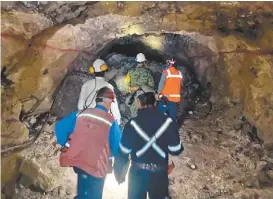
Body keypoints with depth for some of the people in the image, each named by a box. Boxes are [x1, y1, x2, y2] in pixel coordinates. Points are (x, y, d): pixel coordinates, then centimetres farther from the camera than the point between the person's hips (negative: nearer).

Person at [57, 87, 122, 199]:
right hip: (97, 167, -4)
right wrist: (108, 154, 14)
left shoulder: (81, 114, -3)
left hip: (79, 161, 5)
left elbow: (60, 127, 1)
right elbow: (117, 147, -7)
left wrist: (66, 145, 10)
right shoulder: (111, 122, -12)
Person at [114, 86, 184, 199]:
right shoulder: (167, 122, -8)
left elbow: (123, 152, -7)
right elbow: (176, 150, -7)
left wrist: (119, 174, 7)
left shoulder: (132, 124, -10)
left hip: (137, 172, 0)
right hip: (160, 173, 1)